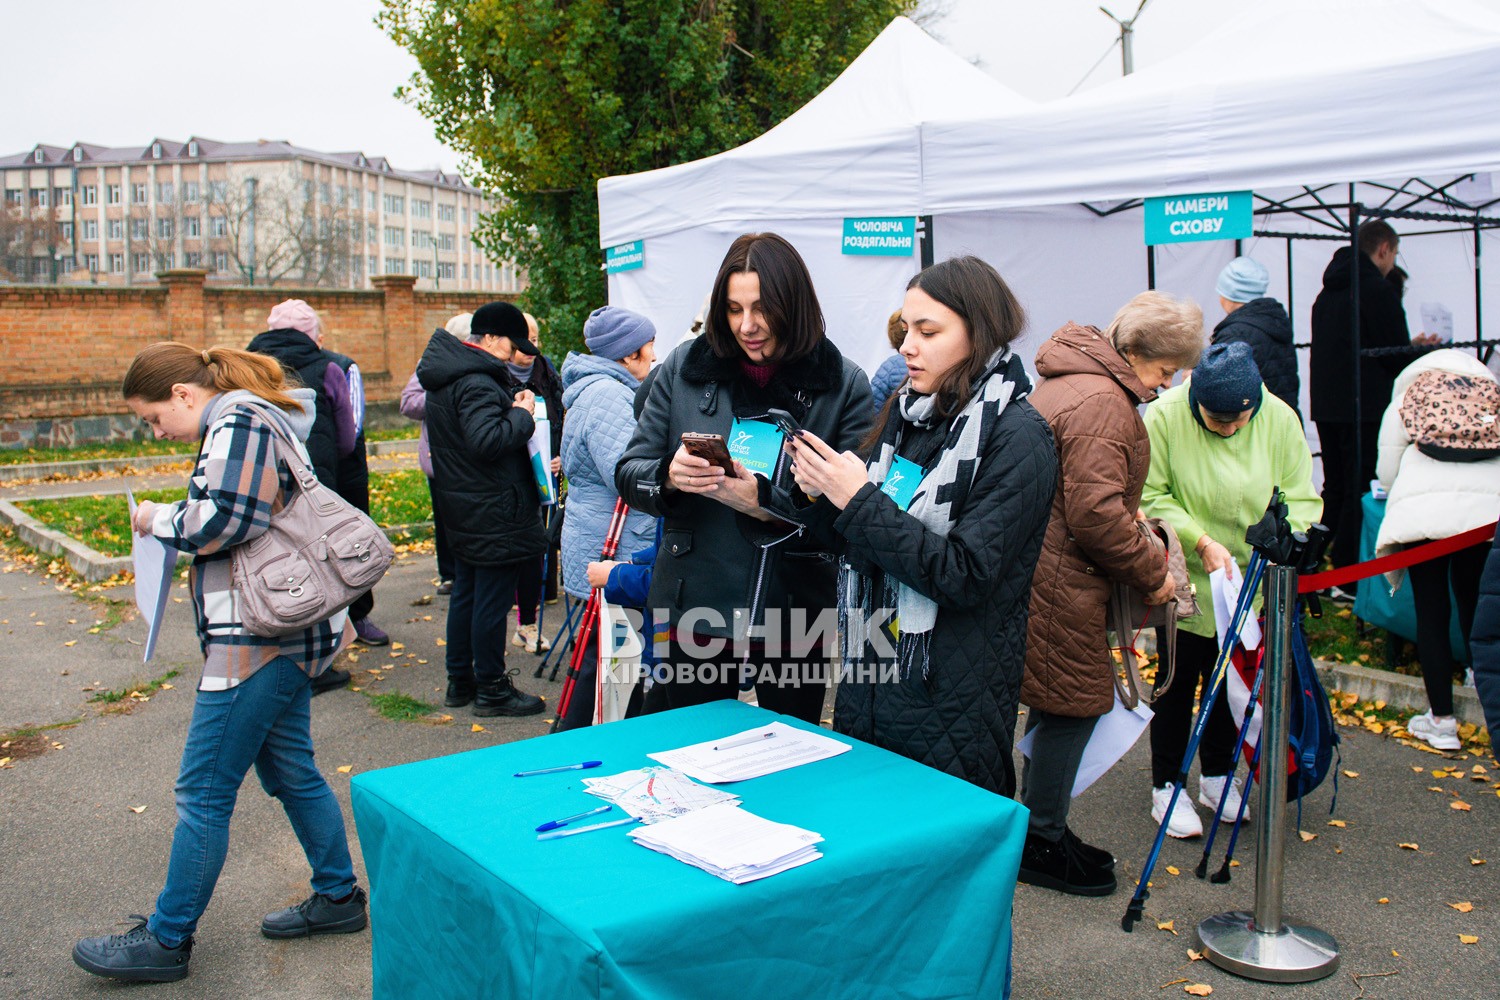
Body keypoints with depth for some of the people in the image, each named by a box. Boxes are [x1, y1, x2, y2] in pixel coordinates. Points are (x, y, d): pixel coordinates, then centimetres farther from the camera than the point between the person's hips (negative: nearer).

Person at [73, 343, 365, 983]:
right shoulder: (261, 421, 18)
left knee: (203, 792, 0)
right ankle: (338, 897, 29)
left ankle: (167, 939, 13)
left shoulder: (237, 423, -14)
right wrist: (176, 521, 9)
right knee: (290, 772, 19)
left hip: (258, 640, -11)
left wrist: (161, 519, -7)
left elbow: (224, 521, -24)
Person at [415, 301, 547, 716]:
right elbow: (486, 440, -31)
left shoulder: (445, 376, 12)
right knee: (492, 600, -1)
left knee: (465, 592, 17)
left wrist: (512, 406, 5)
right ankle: (491, 688, 9)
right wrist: (521, 413, -18)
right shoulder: (477, 383, -21)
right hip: (494, 513, -11)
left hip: (461, 507, 11)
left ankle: (460, 681, 28)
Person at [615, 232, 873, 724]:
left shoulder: (843, 384, -5)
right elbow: (627, 472, 4)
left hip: (795, 613, -1)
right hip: (695, 606, 2)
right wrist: (669, 476, -18)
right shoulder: (685, 369, 2)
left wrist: (767, 501, -24)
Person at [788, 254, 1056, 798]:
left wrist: (860, 499, -21)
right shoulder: (906, 412, 6)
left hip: (951, 707, -6)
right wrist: (823, 497, -8)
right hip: (867, 682, 6)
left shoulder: (1017, 437, -13)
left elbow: (967, 576, -21)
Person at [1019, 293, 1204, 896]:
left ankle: (1041, 830, 30)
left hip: (1047, 571, 11)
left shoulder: (1071, 381, 17)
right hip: (1059, 583, -11)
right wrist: (1152, 575, -11)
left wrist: (1132, 519, 15)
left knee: (1058, 705, 18)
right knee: (1072, 705, 1)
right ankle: (1042, 845, 15)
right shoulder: (1101, 403, -18)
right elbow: (1095, 513, -23)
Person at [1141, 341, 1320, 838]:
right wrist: (1201, 541, -25)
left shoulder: (1280, 419, -10)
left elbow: (1302, 498, -4)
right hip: (1185, 579, -3)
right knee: (1178, 680, 6)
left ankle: (1217, 775, 35)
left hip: (1249, 581, 3)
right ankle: (1167, 786, 21)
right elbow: (1152, 497, -14)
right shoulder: (1165, 415, -19)